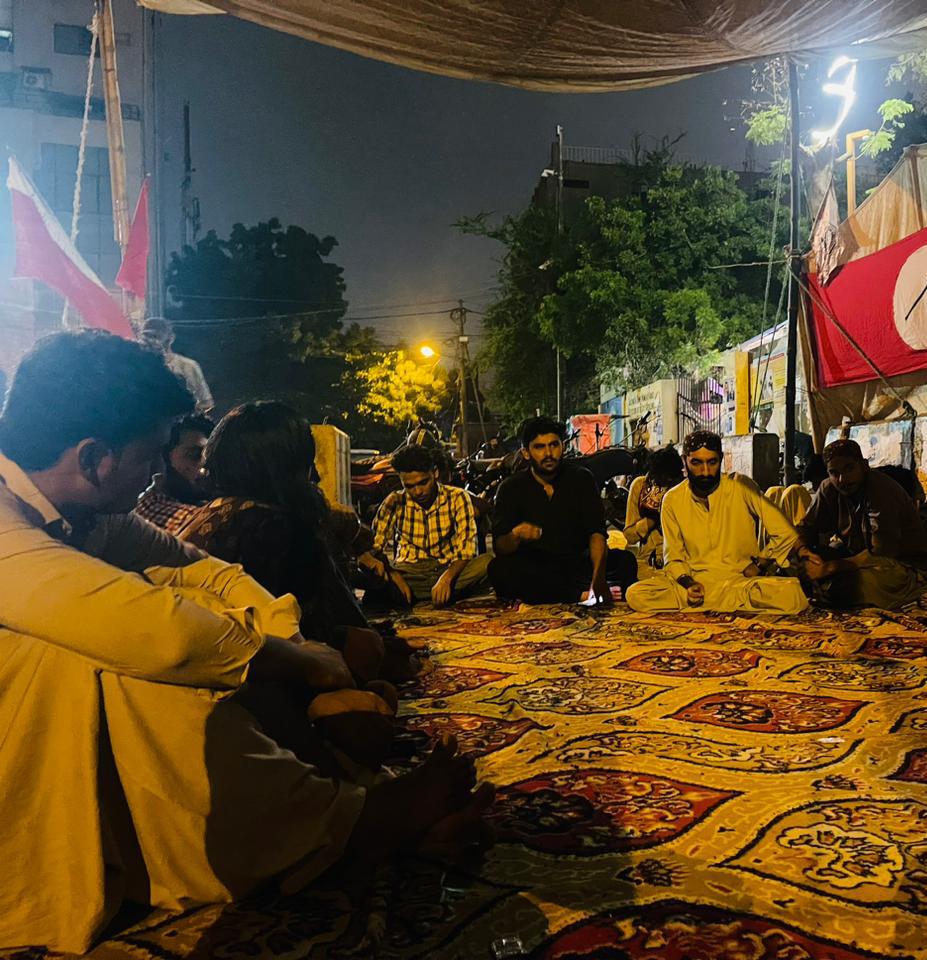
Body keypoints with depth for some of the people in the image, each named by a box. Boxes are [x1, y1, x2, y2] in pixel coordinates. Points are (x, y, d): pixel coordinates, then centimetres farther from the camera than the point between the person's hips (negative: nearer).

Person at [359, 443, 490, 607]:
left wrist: (447, 578, -29)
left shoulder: (457, 498, -3)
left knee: (488, 562, -31)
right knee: (362, 565, -29)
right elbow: (374, 546, -6)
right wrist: (392, 575, -27)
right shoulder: (395, 502, -1)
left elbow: (466, 548, -10)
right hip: (408, 573, 0)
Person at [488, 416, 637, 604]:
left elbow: (596, 532, -11)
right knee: (498, 569, -33)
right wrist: (516, 535, -36)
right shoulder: (511, 488, -2)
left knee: (626, 561, -23)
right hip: (533, 569, 0)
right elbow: (499, 547, -10)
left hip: (578, 564, 0)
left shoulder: (581, 479, 1)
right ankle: (581, 594, -26)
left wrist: (598, 580, -29)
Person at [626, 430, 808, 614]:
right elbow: (673, 557, 8)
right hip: (695, 579, 1)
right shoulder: (672, 500, 2)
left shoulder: (741, 487, -5)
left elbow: (785, 533, -1)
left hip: (740, 579, -1)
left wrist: (758, 564, 2)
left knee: (792, 594, -33)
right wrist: (687, 583, -11)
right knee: (635, 595, -26)